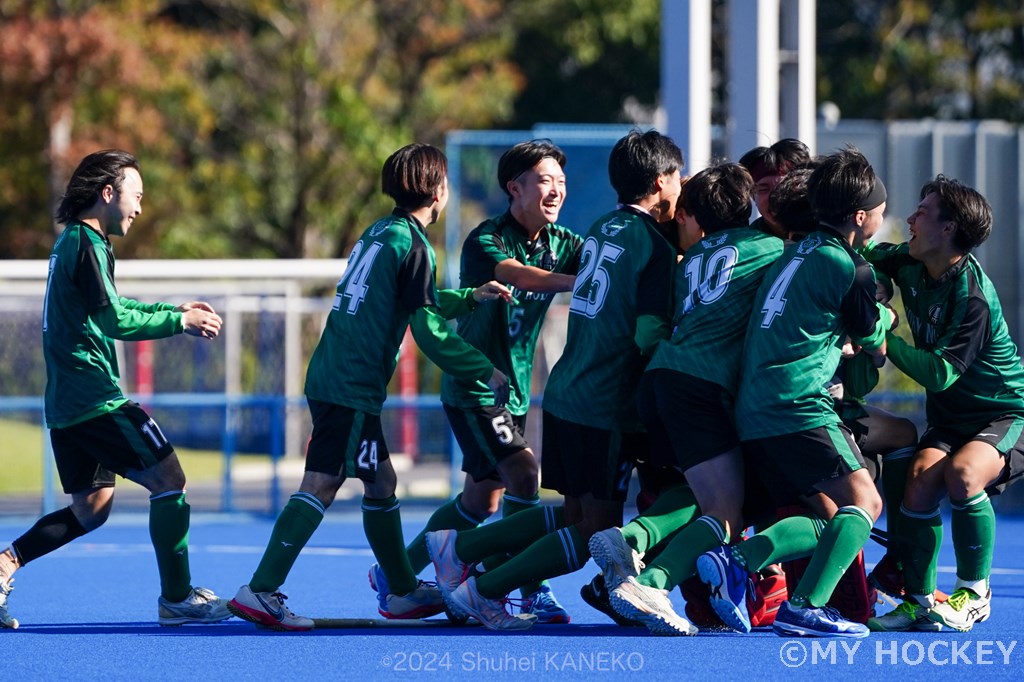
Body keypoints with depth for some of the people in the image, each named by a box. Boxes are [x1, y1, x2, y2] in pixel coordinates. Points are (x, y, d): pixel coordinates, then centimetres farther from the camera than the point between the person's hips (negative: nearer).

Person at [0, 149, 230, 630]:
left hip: (65, 402, 10)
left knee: (91, 508, 15)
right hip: (96, 398, -10)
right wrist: (180, 321, -8)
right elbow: (116, 321, -18)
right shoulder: (87, 244, -14)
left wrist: (173, 308, 23)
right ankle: (177, 598, -2)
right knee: (167, 479, -4)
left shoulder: (71, 242, 17)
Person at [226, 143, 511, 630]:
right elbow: (427, 330, -13)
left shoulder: (379, 233, 16)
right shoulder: (412, 245, -11)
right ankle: (261, 590, -19)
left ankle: (403, 591, 27)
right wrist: (486, 371, -6)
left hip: (331, 375, 10)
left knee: (381, 482, 17)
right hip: (352, 388, -10)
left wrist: (470, 297, 30)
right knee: (321, 485, -13)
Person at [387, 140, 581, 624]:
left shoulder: (561, 244, 3)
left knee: (482, 499, 12)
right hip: (473, 388, -8)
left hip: (515, 391, 8)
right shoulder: (485, 241, -17)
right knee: (522, 471, -22)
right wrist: (576, 282, -50)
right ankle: (533, 591, -18)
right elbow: (518, 275, -37)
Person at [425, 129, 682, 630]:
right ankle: (482, 591, -2)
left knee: (574, 513, 19)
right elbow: (648, 337, -20)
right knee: (595, 531, 0)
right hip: (607, 407, -8)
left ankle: (459, 547, 15)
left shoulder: (603, 229, 10)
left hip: (564, 395, 8)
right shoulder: (654, 247, -13)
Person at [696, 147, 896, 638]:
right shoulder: (848, 267, -6)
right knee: (863, 501, -8)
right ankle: (805, 607, -22)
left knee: (823, 520, 12)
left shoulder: (798, 252, 19)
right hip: (798, 408, -9)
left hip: (753, 413, 9)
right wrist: (887, 317, 30)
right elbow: (872, 337, 10)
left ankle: (737, 561, -8)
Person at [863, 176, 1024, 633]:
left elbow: (941, 373, -28)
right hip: (950, 414, 7)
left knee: (962, 473, -33)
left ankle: (974, 595, -13)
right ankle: (919, 600, -9)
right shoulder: (908, 265, -2)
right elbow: (866, 256, 18)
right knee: (920, 479, -21)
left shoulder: (974, 297, -26)